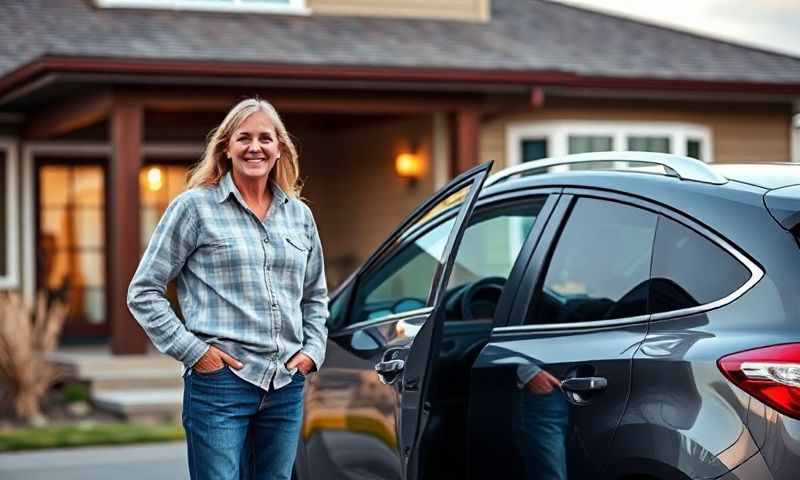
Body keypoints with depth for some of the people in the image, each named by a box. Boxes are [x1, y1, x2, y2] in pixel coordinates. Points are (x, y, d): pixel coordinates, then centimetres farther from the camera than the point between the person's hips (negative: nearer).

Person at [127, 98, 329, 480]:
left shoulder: (299, 214, 13)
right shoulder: (195, 206, -1)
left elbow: (316, 295, 26)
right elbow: (142, 292, -1)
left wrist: (313, 349, 9)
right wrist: (192, 351, -9)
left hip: (287, 386, 5)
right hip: (220, 383, -5)